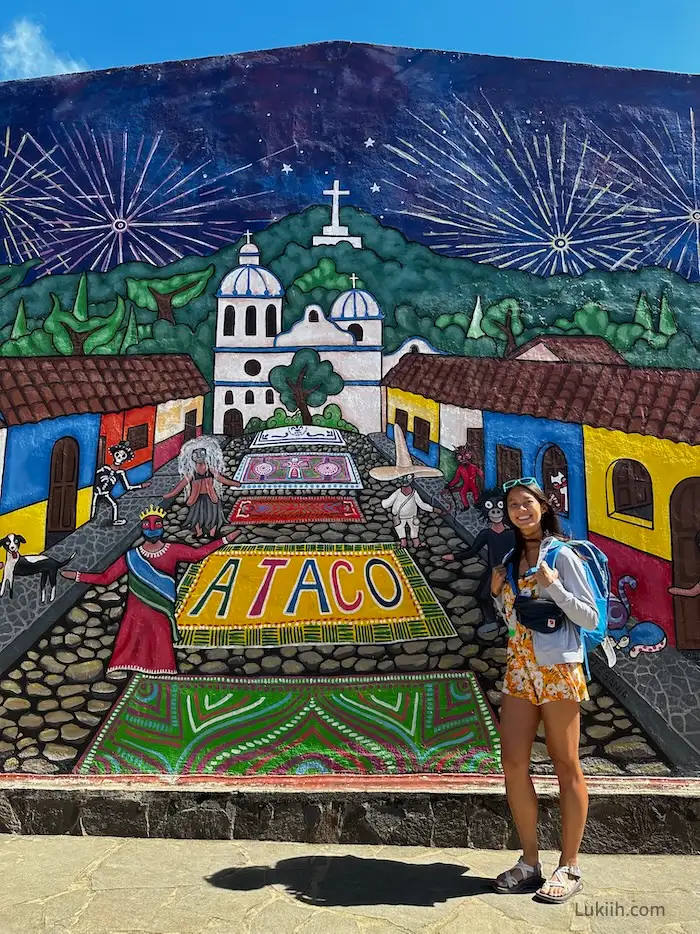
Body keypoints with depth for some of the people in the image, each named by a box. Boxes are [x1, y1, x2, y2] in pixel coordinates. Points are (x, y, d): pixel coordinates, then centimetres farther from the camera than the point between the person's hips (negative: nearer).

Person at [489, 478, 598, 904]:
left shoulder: (562, 555, -6)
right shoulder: (511, 558, 11)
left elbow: (590, 618, -8)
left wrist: (553, 586, -18)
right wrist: (497, 591, 3)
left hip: (558, 669, -6)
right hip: (519, 669, 6)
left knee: (566, 765, 5)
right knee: (513, 763, 5)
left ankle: (570, 868, 18)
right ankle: (530, 862, 20)